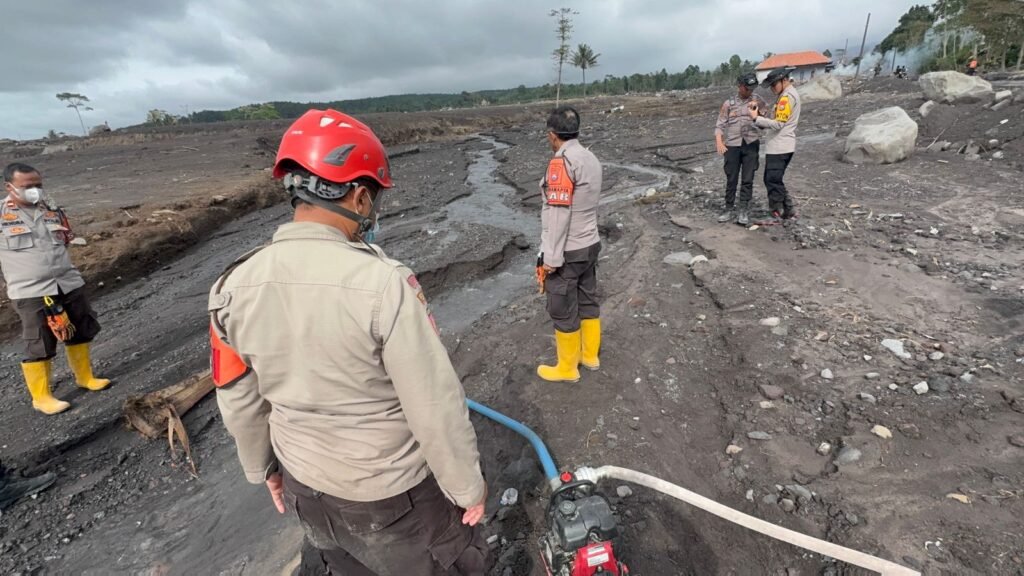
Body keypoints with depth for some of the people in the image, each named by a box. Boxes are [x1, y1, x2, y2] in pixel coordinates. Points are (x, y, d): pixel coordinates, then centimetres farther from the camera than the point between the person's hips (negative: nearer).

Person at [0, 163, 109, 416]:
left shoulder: (51, 209, 5)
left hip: (69, 284, 5)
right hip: (31, 293, -5)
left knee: (80, 333, 16)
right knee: (39, 347, 2)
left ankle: (85, 377, 34)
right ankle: (41, 397, 17)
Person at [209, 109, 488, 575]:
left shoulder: (233, 287, -12)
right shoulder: (384, 283, -31)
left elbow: (239, 402, 0)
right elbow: (436, 406, -25)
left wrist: (263, 468, 17)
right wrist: (467, 485, -9)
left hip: (304, 486, 6)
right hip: (392, 493, -5)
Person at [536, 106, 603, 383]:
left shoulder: (562, 162, -20)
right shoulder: (591, 158, 7)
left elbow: (558, 214, -23)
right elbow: (590, 204, 8)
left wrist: (551, 258, -19)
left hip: (567, 252, -9)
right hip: (590, 244, 9)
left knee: (563, 311, 6)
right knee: (588, 301, 19)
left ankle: (567, 368, 21)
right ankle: (590, 355, 36)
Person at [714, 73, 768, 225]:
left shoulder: (757, 99, 9)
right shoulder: (728, 103, 6)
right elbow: (720, 125, 3)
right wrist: (719, 142, -10)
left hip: (751, 144, 1)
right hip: (732, 145, 0)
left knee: (748, 179, 0)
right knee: (731, 179, 2)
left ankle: (744, 211, 5)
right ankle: (729, 209, 12)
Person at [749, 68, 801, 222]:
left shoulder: (787, 96, -13)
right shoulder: (789, 95, 19)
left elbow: (778, 124, -18)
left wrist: (756, 118, -15)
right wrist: (762, 115, 4)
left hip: (779, 147, -10)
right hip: (782, 146, 10)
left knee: (772, 181, -4)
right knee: (775, 181, 16)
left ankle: (776, 215, 2)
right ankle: (789, 211, 20)